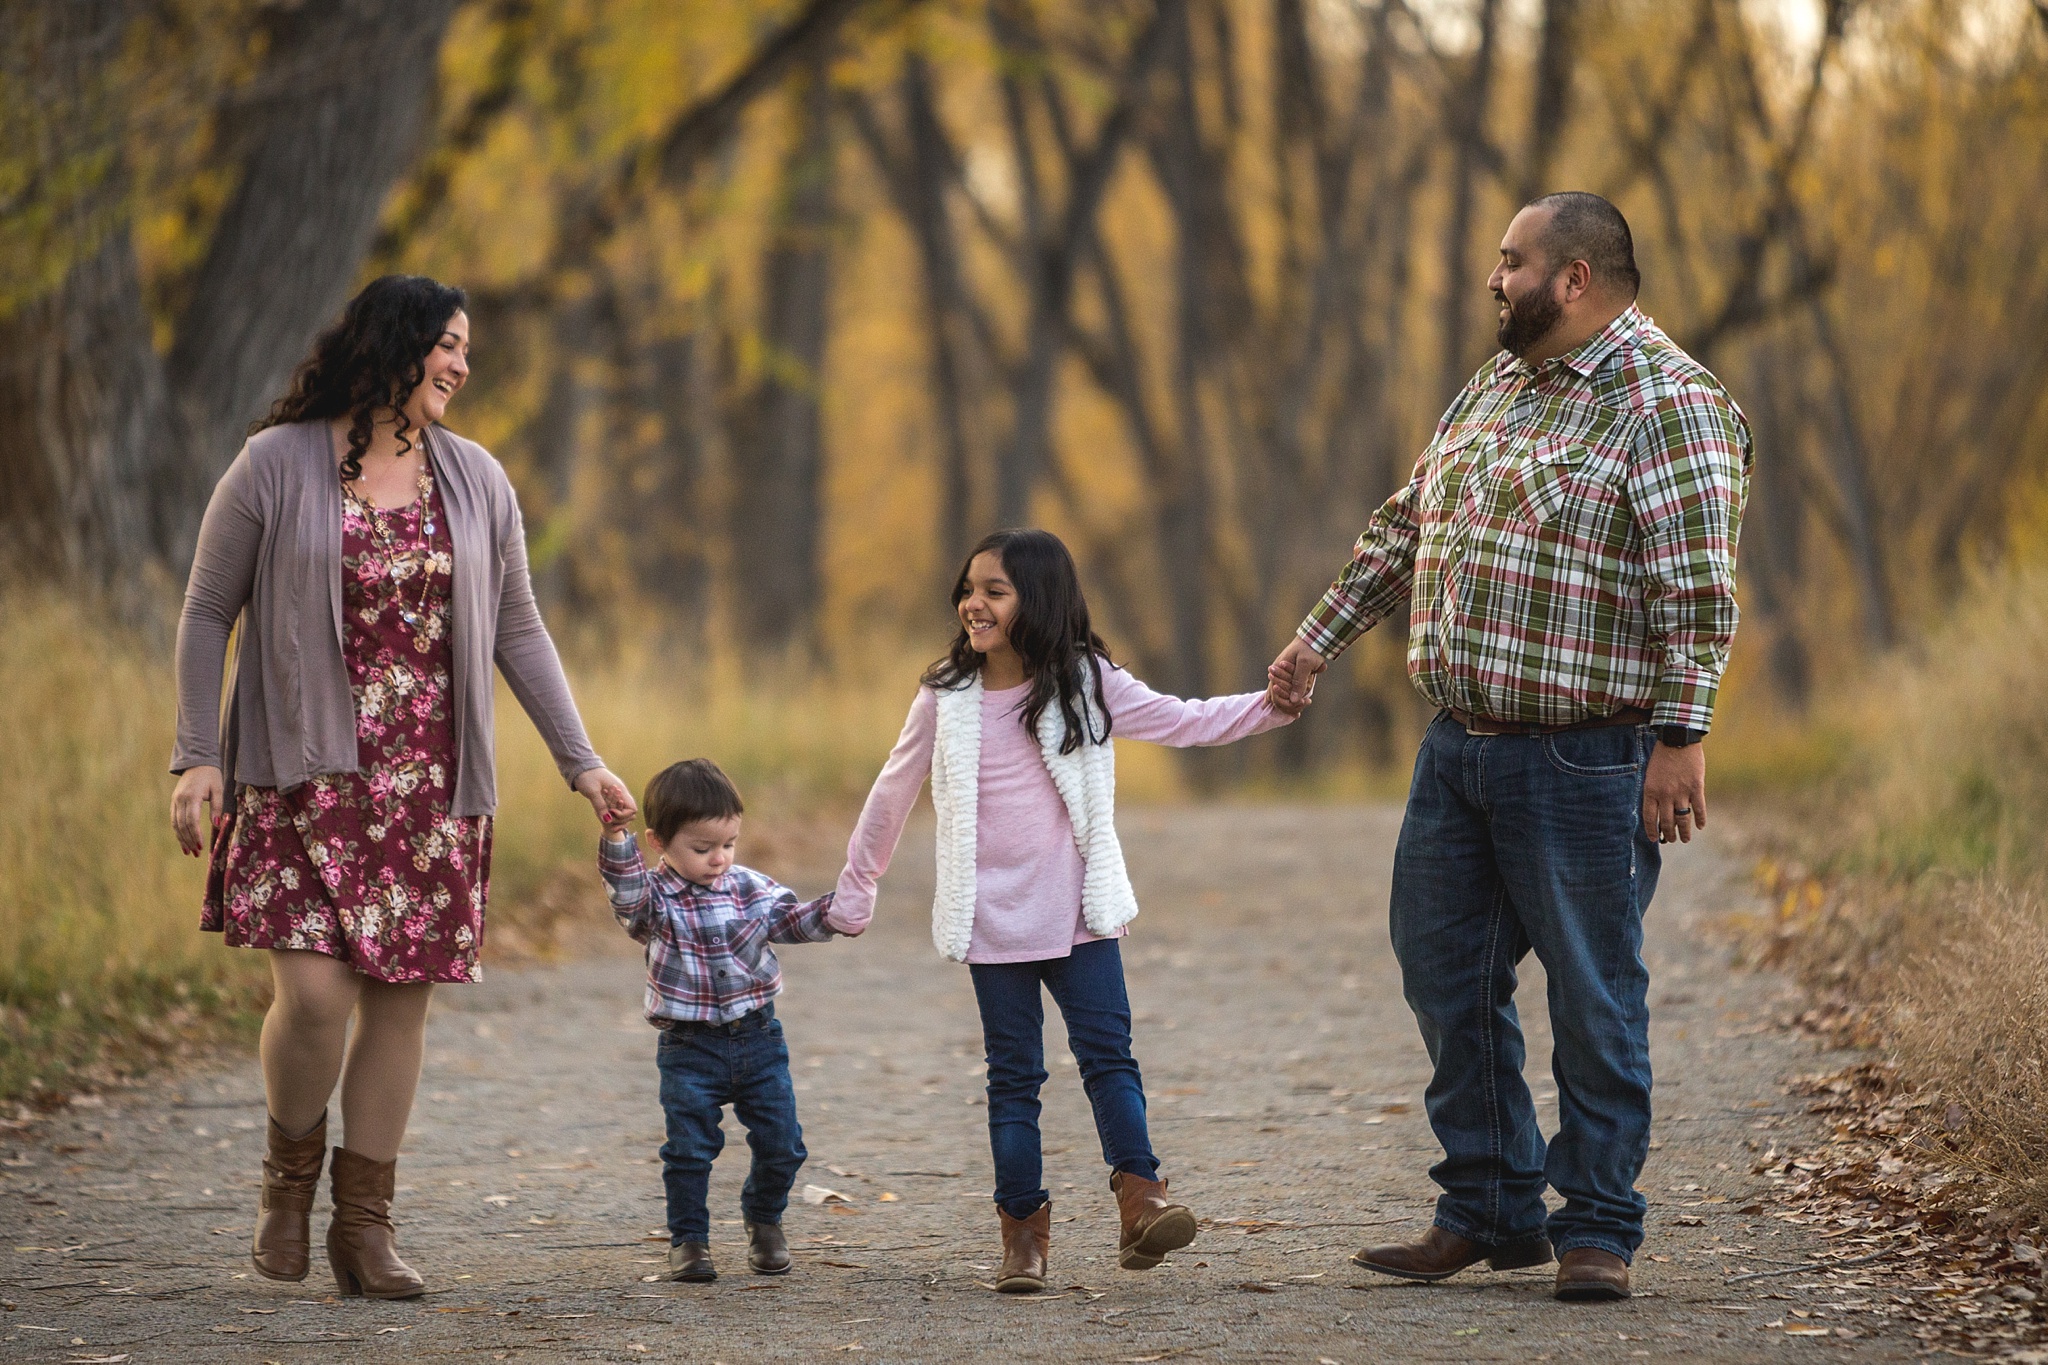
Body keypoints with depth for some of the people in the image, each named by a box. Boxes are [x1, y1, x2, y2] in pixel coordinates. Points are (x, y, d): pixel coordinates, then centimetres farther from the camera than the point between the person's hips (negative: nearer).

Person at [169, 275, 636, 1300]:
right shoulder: (276, 466, -2)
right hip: (304, 776, -4)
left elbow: (516, 630, 15)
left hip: (429, 786, 4)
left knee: (400, 996, 2)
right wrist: (197, 756, -6)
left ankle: (365, 1223, 12)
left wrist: (580, 761, 10)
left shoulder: (474, 480, 10)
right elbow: (207, 613, 2)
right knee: (314, 989, -14)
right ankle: (290, 1172, 13)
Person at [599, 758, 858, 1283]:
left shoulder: (750, 888, 3)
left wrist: (835, 912, -12)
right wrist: (616, 840, -44)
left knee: (781, 1143, 6)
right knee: (689, 1149, -4)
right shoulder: (654, 899, -9)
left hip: (757, 1039, 3)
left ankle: (764, 1219, 30)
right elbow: (627, 892, -28)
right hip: (690, 1048, -3)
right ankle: (688, 1238, 12)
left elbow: (792, 919, 6)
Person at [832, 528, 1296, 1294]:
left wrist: (1268, 707, -12)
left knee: (1107, 1052, -9)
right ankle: (1023, 1231, 5)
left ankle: (1140, 1201, -12)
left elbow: (1182, 722, 1)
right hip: (992, 923, 0)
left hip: (1078, 914, 0)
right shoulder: (947, 700, 1)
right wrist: (855, 888, 19)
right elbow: (893, 793, 12)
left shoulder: (1085, 685, 0)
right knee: (1014, 1076, 3)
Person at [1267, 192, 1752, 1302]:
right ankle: (1489, 1210, 22)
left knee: (1594, 1000, -1)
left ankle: (1597, 1229, 10)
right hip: (1461, 743, 8)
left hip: (1584, 763, -8)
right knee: (1446, 975, 11)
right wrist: (1319, 638, 26)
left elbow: (1696, 588, -17)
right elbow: (1407, 525, 25)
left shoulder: (1667, 402, -11)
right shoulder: (1497, 385, 15)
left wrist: (1680, 737, -22)